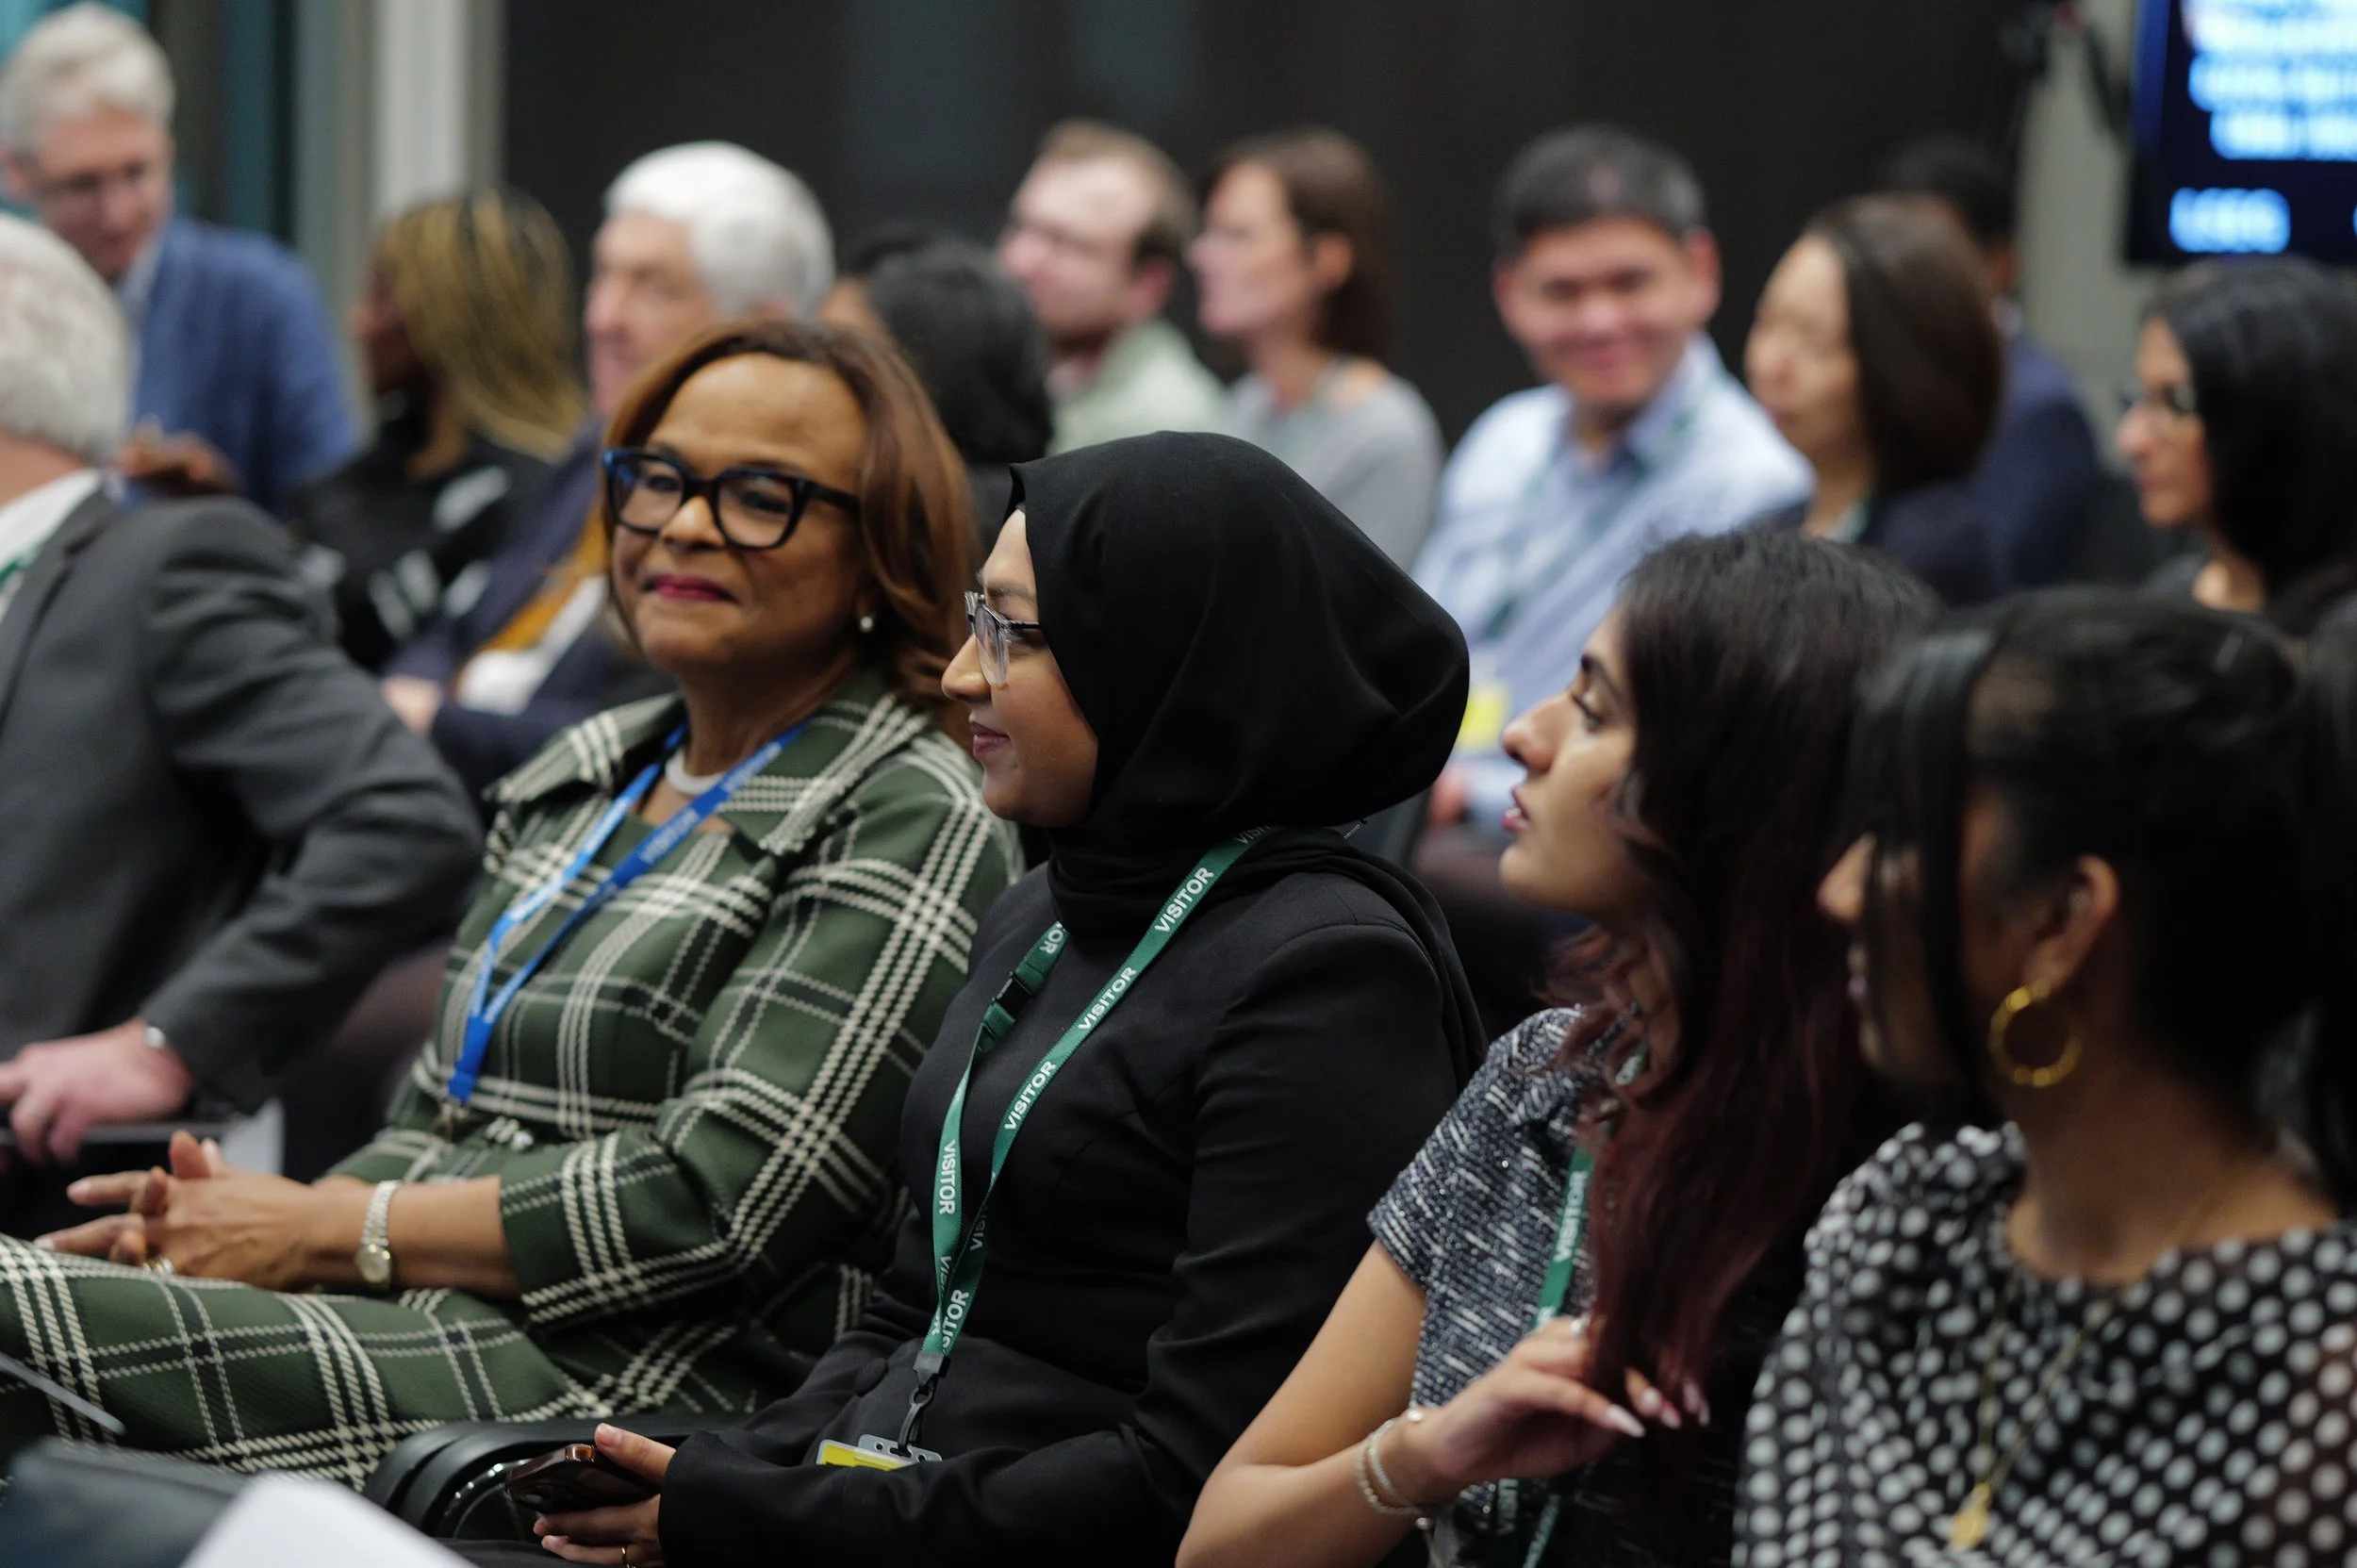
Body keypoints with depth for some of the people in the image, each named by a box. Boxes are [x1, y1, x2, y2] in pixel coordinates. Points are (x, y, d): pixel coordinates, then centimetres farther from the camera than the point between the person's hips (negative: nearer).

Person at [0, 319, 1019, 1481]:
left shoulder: (911, 830, -4)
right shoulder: (575, 782, 21)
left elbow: (714, 1198, -13)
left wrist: (324, 1229, -10)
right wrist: (240, 1223, 0)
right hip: (425, 1338, 8)